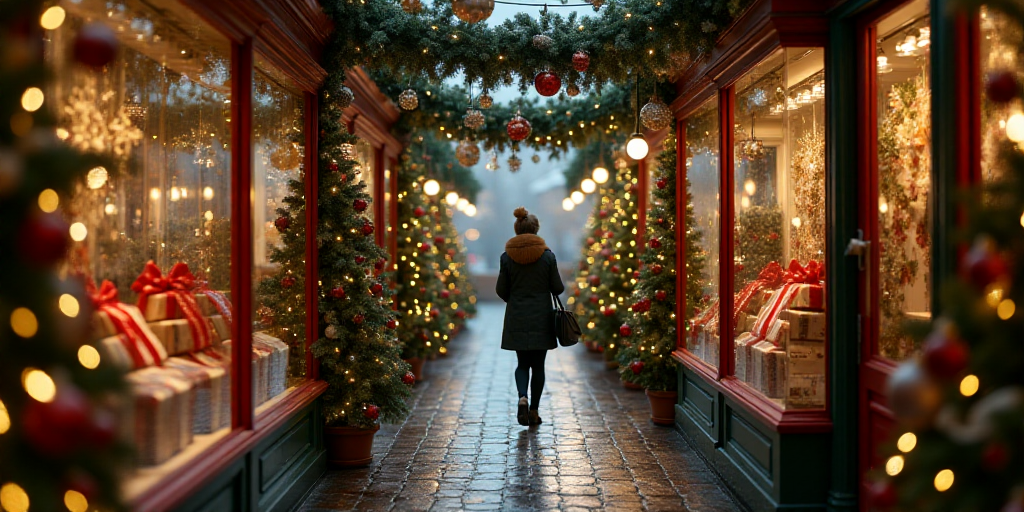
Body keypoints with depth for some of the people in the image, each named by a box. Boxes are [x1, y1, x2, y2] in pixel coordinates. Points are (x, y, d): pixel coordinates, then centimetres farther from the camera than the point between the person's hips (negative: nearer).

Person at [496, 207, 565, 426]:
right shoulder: (547, 255, -6)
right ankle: (533, 411, 11)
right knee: (538, 365, 9)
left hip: (516, 319, 1)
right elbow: (557, 288, -3)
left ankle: (522, 398, -13)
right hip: (541, 318, -1)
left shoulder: (507, 256, -3)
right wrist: (561, 286, 21)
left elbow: (501, 290, 0)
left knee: (523, 363, 12)